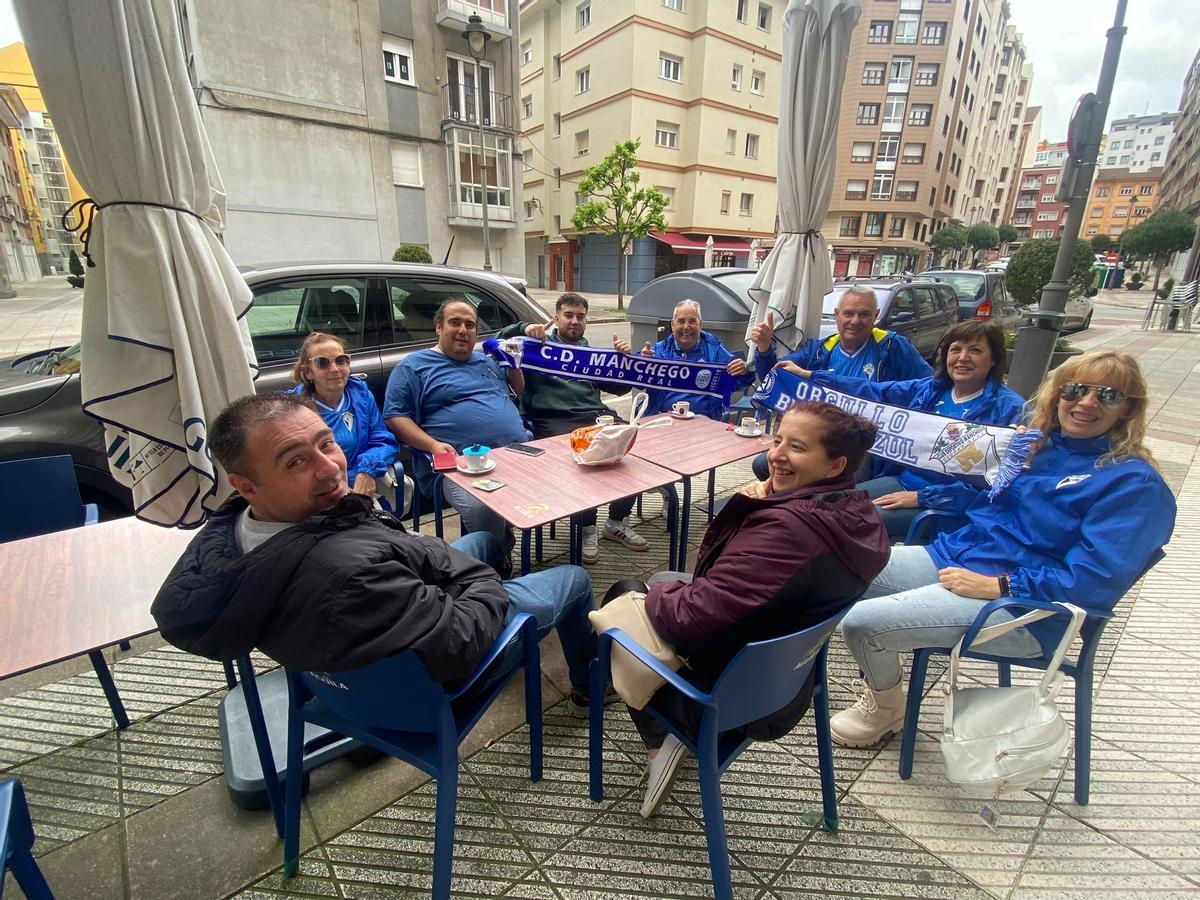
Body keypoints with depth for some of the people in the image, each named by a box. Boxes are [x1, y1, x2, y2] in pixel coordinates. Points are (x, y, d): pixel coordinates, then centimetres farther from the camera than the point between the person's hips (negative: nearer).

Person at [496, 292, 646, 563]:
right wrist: (523, 328, -10)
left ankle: (617, 523, -5)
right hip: (554, 421, -4)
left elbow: (619, 387, 26)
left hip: (596, 416, 5)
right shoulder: (539, 345, 17)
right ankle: (586, 529, -14)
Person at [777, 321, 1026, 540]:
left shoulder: (1009, 407, -8)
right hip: (901, 479, 6)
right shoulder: (930, 388, 9)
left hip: (945, 502, -6)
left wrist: (921, 497, -19)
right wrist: (806, 374, 9)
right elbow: (872, 391, 11)